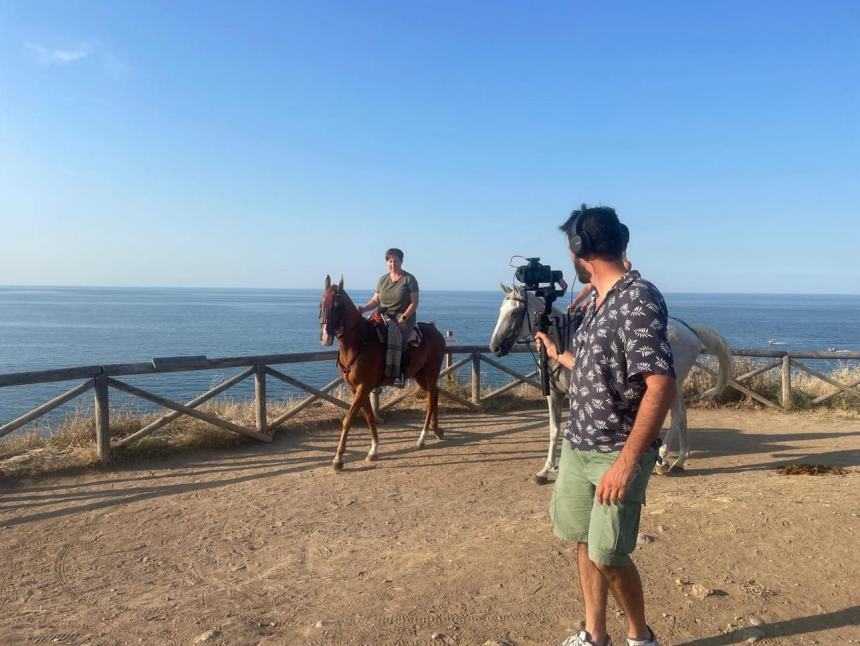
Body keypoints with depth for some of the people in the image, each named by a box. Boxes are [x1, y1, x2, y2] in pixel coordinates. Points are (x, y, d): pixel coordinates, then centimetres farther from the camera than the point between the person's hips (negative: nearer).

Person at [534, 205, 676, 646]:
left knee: (607, 556, 0)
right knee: (584, 544, 15)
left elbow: (661, 384, -26)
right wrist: (556, 353, 38)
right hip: (576, 446, 8)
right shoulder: (598, 301, 8)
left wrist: (626, 462, -28)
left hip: (616, 454, -8)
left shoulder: (638, 299, -19)